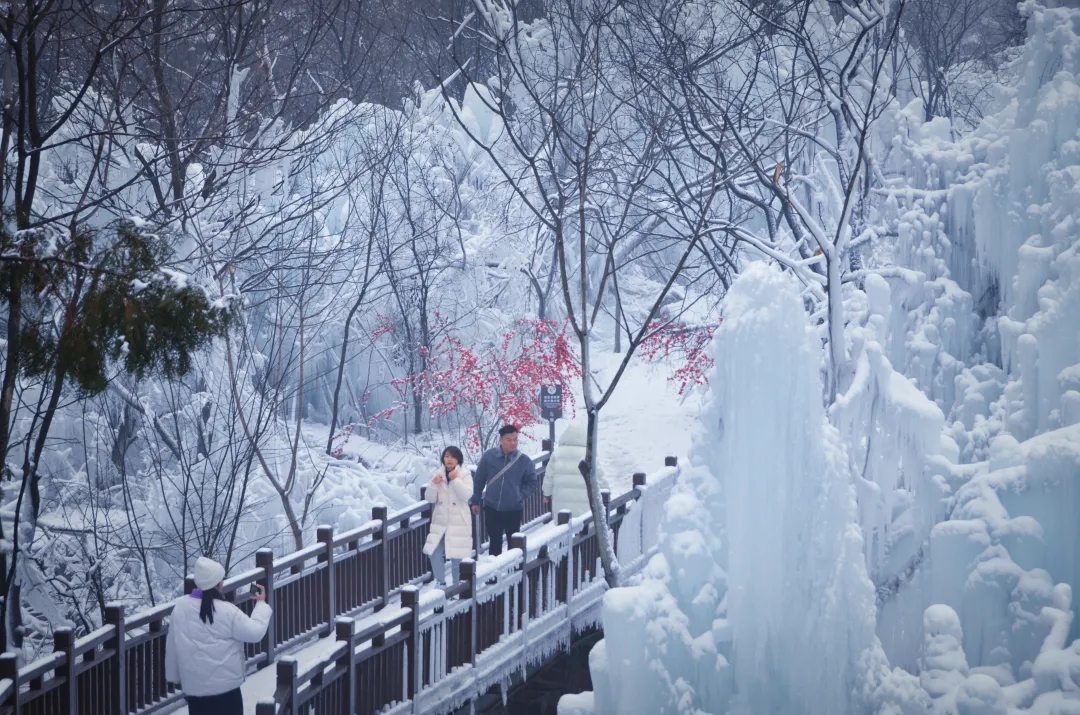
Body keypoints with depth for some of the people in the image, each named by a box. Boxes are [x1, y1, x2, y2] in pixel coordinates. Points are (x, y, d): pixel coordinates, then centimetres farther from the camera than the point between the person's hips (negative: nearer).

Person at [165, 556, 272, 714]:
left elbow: (172, 645, 5)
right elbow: (255, 632, -8)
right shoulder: (227, 612, -15)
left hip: (193, 685, 3)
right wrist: (261, 604, 6)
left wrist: (175, 675, 17)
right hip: (225, 684, -3)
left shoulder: (180, 607, -4)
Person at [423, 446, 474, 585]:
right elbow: (430, 498, 4)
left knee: (457, 556, -1)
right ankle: (440, 583, 14)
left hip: (459, 522, -3)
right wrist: (434, 484, -13)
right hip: (440, 521, 3)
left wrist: (455, 480, -22)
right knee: (434, 554, -2)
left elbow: (467, 495, -17)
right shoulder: (438, 474, 6)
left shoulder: (465, 474, -3)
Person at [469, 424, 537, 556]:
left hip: (514, 510, -1)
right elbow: (478, 479, 4)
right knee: (495, 541, 11)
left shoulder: (524, 461, -8)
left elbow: (531, 482, 6)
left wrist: (520, 495, -6)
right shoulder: (489, 456, -7)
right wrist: (475, 501, 6)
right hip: (492, 508, 1)